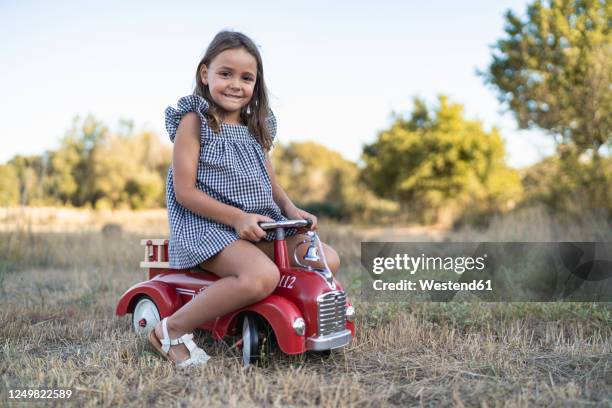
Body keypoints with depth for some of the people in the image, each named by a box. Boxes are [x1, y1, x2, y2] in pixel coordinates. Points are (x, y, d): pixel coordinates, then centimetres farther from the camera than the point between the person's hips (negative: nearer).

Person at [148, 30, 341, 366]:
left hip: (259, 225, 7)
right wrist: (237, 217, -21)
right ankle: (173, 329, -17)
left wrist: (291, 209, -1)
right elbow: (184, 191, -12)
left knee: (327, 260, -3)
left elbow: (270, 184, 20)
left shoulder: (255, 127, 16)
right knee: (263, 275, -34)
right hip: (206, 225, -7)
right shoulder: (194, 121, -4)